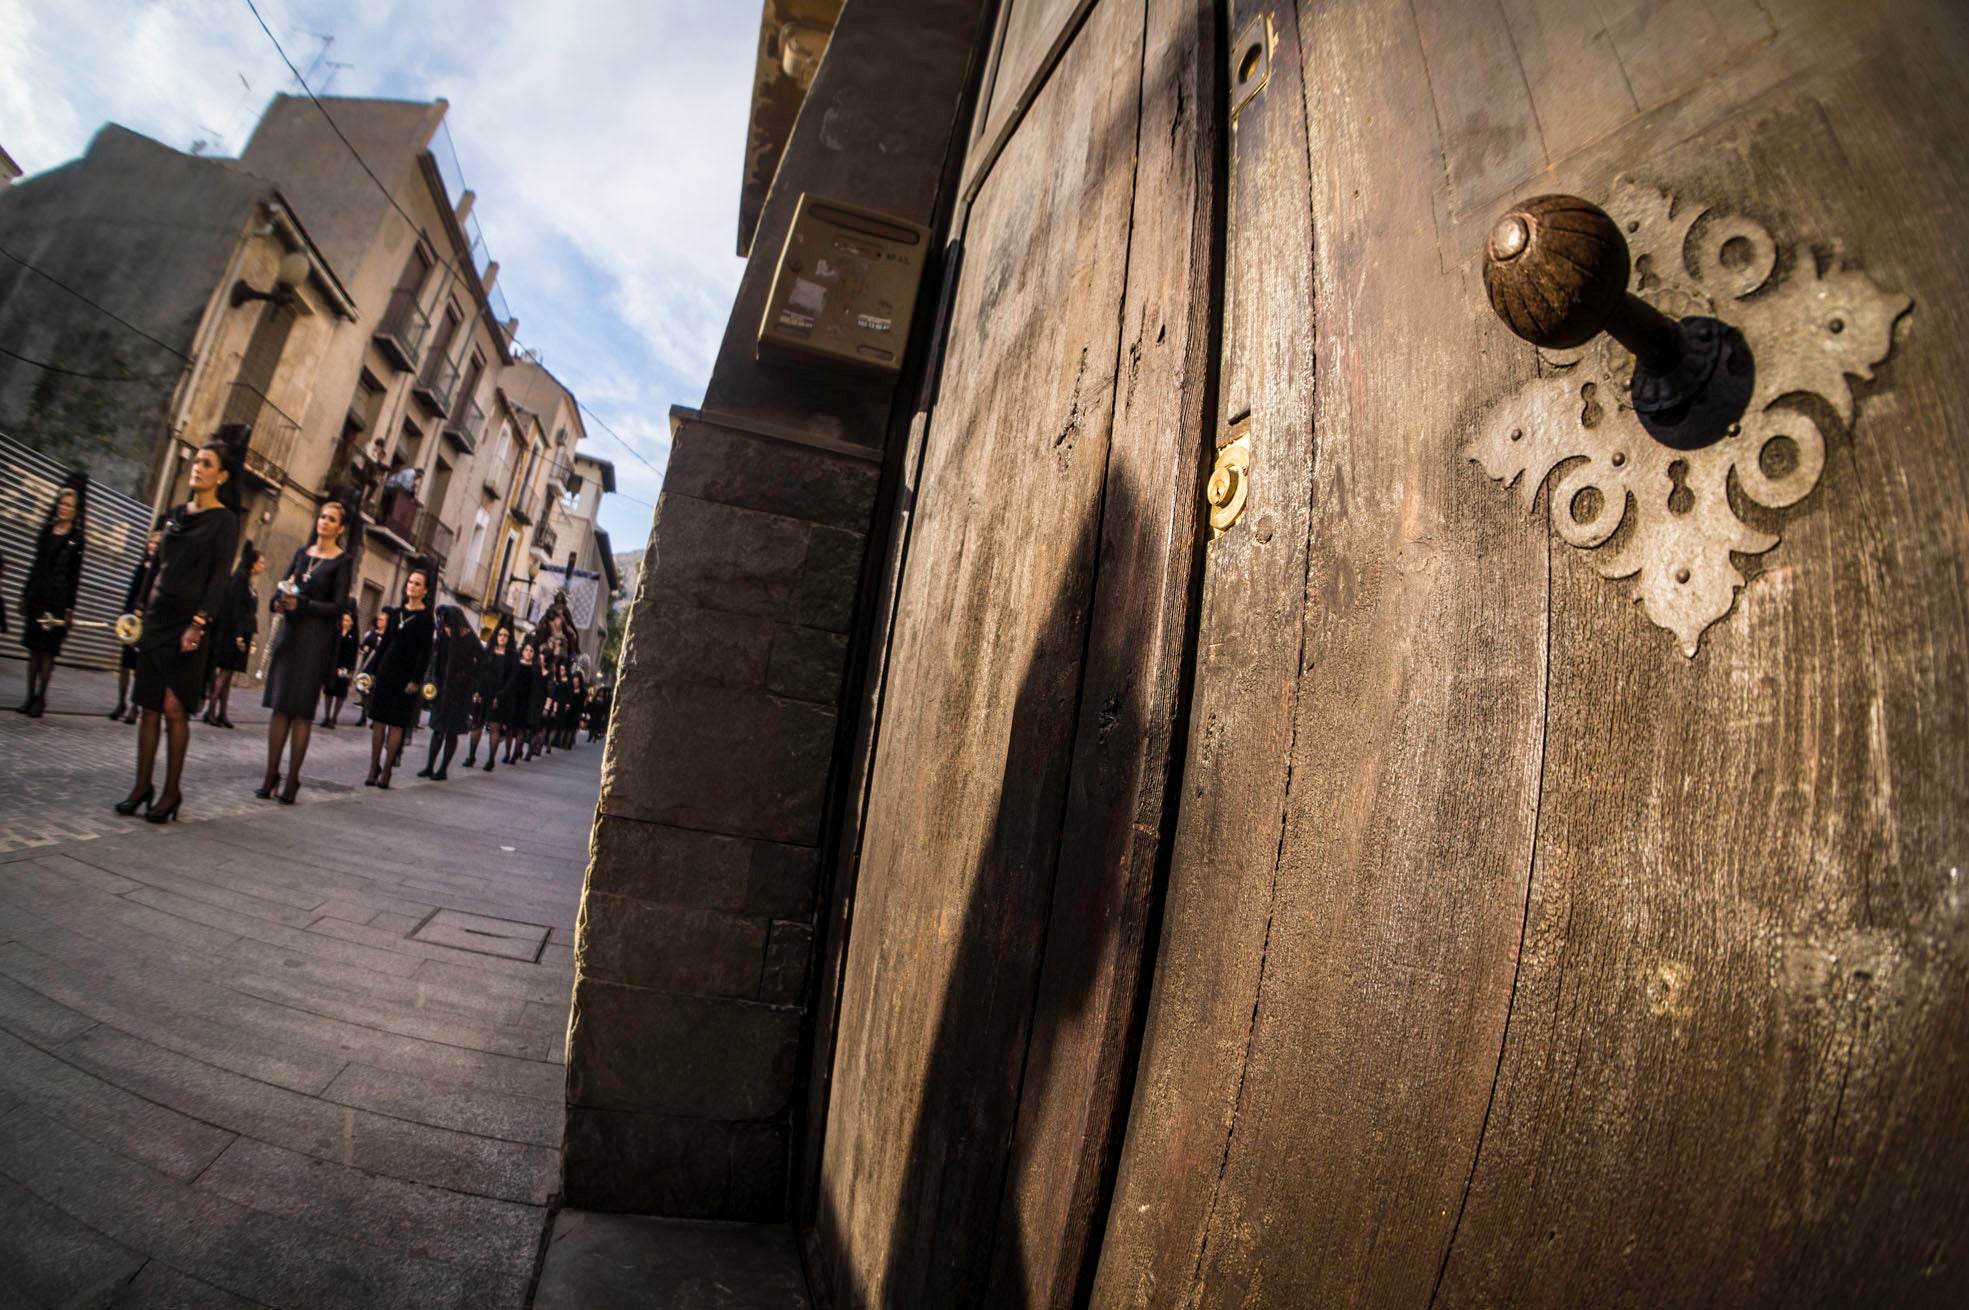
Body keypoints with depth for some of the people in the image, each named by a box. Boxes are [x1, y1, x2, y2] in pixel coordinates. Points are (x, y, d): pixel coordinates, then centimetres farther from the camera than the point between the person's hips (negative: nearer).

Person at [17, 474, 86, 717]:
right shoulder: (47, 530, 12)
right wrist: (25, 595, 12)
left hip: (57, 599, -5)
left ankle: (40, 699, 3)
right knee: (33, 648, 7)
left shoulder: (76, 539, -2)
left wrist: (69, 608, -10)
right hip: (36, 595, 5)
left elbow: (74, 576, -6)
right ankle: (30, 697, 13)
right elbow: (36, 566, 16)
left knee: (47, 650, -3)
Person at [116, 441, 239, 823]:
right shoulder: (178, 514, 15)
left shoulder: (224, 520, -4)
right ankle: (142, 787, 14)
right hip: (157, 617, 6)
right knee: (149, 706, 7)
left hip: (189, 620, -6)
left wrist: (198, 623, -18)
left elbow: (220, 576, -11)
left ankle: (171, 792, 4)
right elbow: (160, 566, 19)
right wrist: (140, 611, 13)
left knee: (174, 708, -4)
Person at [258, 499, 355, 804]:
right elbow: (281, 588, 13)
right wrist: (278, 602, -7)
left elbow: (338, 607, -8)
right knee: (279, 706, 5)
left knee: (301, 710, -4)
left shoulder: (343, 561, -3)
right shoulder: (302, 553, 14)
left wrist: (301, 604, -18)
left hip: (316, 639, -5)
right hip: (289, 633, 5)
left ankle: (292, 781, 2)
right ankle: (271, 775, 11)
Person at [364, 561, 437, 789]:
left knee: (396, 723, -1)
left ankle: (386, 771, 5)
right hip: (386, 672, 5)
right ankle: (373, 769, 14)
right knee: (378, 720, 7)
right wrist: (373, 671, 11)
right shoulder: (397, 613, 11)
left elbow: (425, 653, -9)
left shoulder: (427, 619, -6)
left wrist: (416, 680, -14)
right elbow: (384, 643, 14)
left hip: (406, 675, -5)